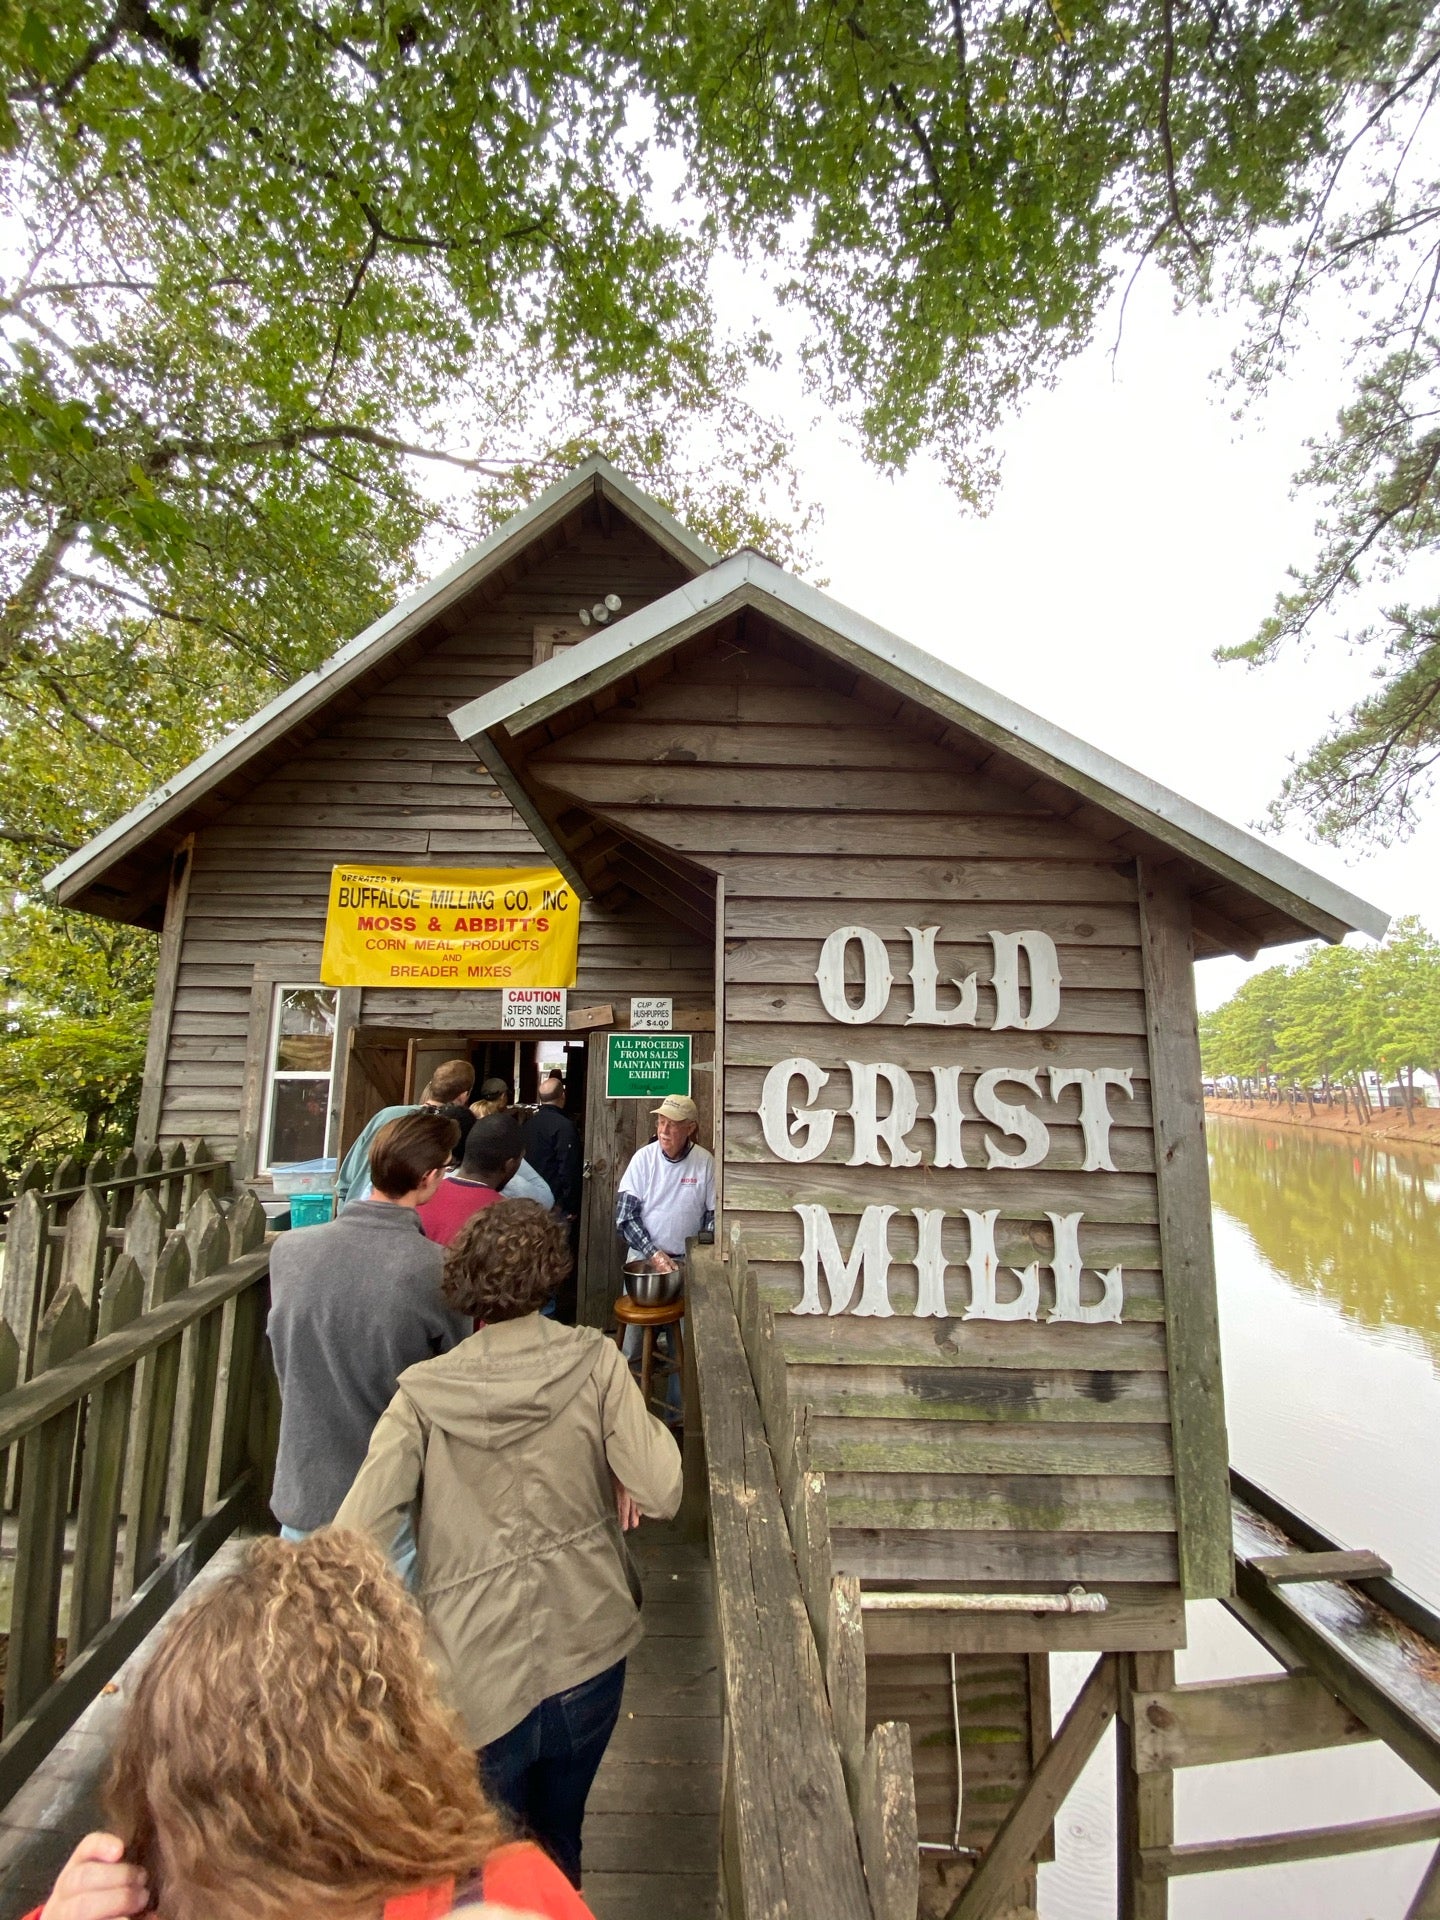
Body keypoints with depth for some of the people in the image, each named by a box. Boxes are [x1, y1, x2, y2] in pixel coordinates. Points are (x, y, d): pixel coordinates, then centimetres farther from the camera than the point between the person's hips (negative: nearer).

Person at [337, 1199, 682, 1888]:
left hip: (481, 1681, -1)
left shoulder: (423, 1396, -17)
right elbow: (661, 1494, -20)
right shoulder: (594, 1360, -18)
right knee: (559, 1842, 30)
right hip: (588, 1656, 1)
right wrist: (646, 1430, -2)